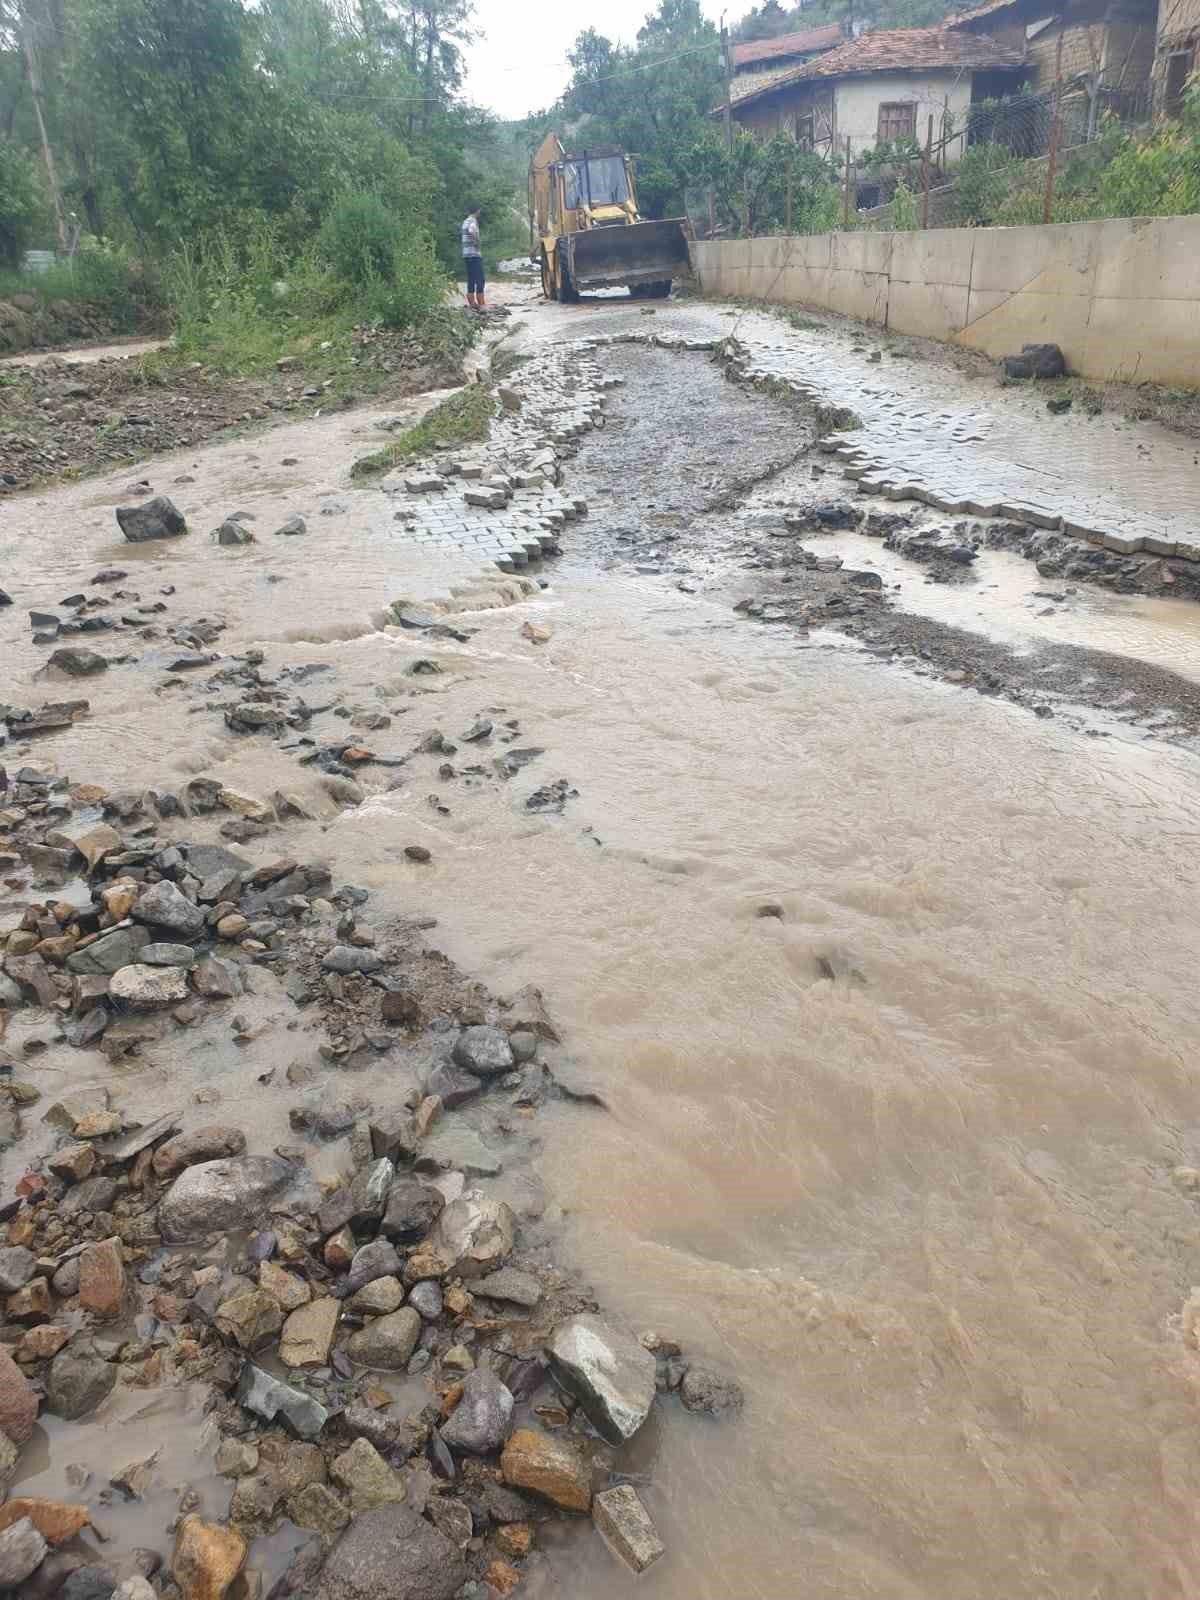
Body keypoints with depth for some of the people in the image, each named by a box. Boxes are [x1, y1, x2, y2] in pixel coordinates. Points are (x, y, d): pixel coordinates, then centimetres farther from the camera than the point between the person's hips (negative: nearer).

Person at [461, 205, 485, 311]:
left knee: (471, 280, 11)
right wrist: (477, 241, -20)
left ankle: (472, 304, 12)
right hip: (474, 254, -9)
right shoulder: (473, 220, -11)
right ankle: (481, 305, -9)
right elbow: (472, 231, -32)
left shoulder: (465, 221, 16)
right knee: (479, 280, -7)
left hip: (466, 254, 9)